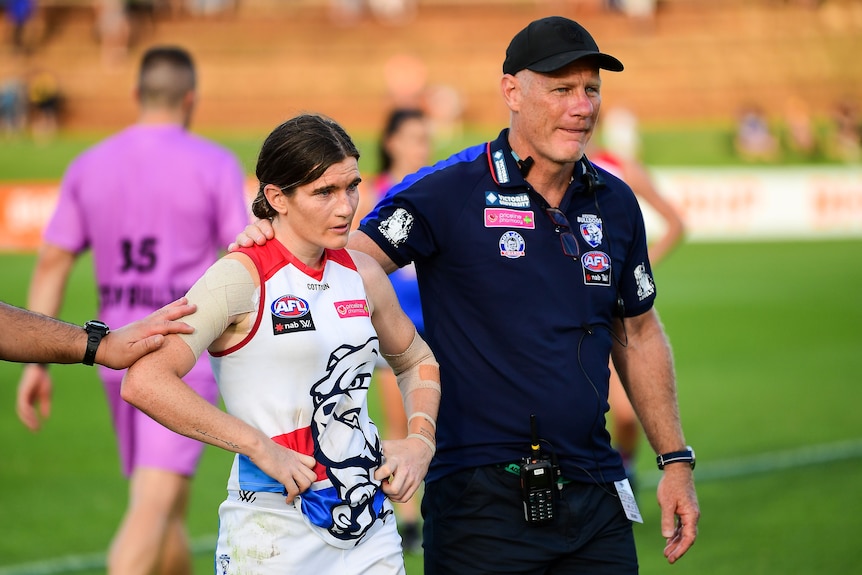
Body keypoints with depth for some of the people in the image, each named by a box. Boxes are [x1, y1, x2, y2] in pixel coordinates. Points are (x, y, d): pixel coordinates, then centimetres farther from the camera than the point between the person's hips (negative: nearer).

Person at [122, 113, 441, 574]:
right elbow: (144, 382, -22)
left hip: (371, 528, 6)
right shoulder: (241, 277, -10)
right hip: (275, 528, -6)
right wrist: (262, 449, -20)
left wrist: (419, 441, 10)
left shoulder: (362, 274, 9)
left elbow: (415, 360, 29)